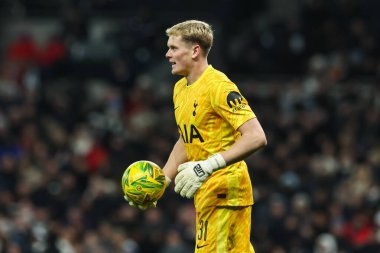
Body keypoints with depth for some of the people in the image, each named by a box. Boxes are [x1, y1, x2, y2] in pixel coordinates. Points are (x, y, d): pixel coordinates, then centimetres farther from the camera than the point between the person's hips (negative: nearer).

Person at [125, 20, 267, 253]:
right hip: (205, 191, 9)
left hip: (224, 191, -9)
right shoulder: (180, 89, 13)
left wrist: (208, 166, -28)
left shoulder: (218, 86, -15)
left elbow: (256, 137, -23)